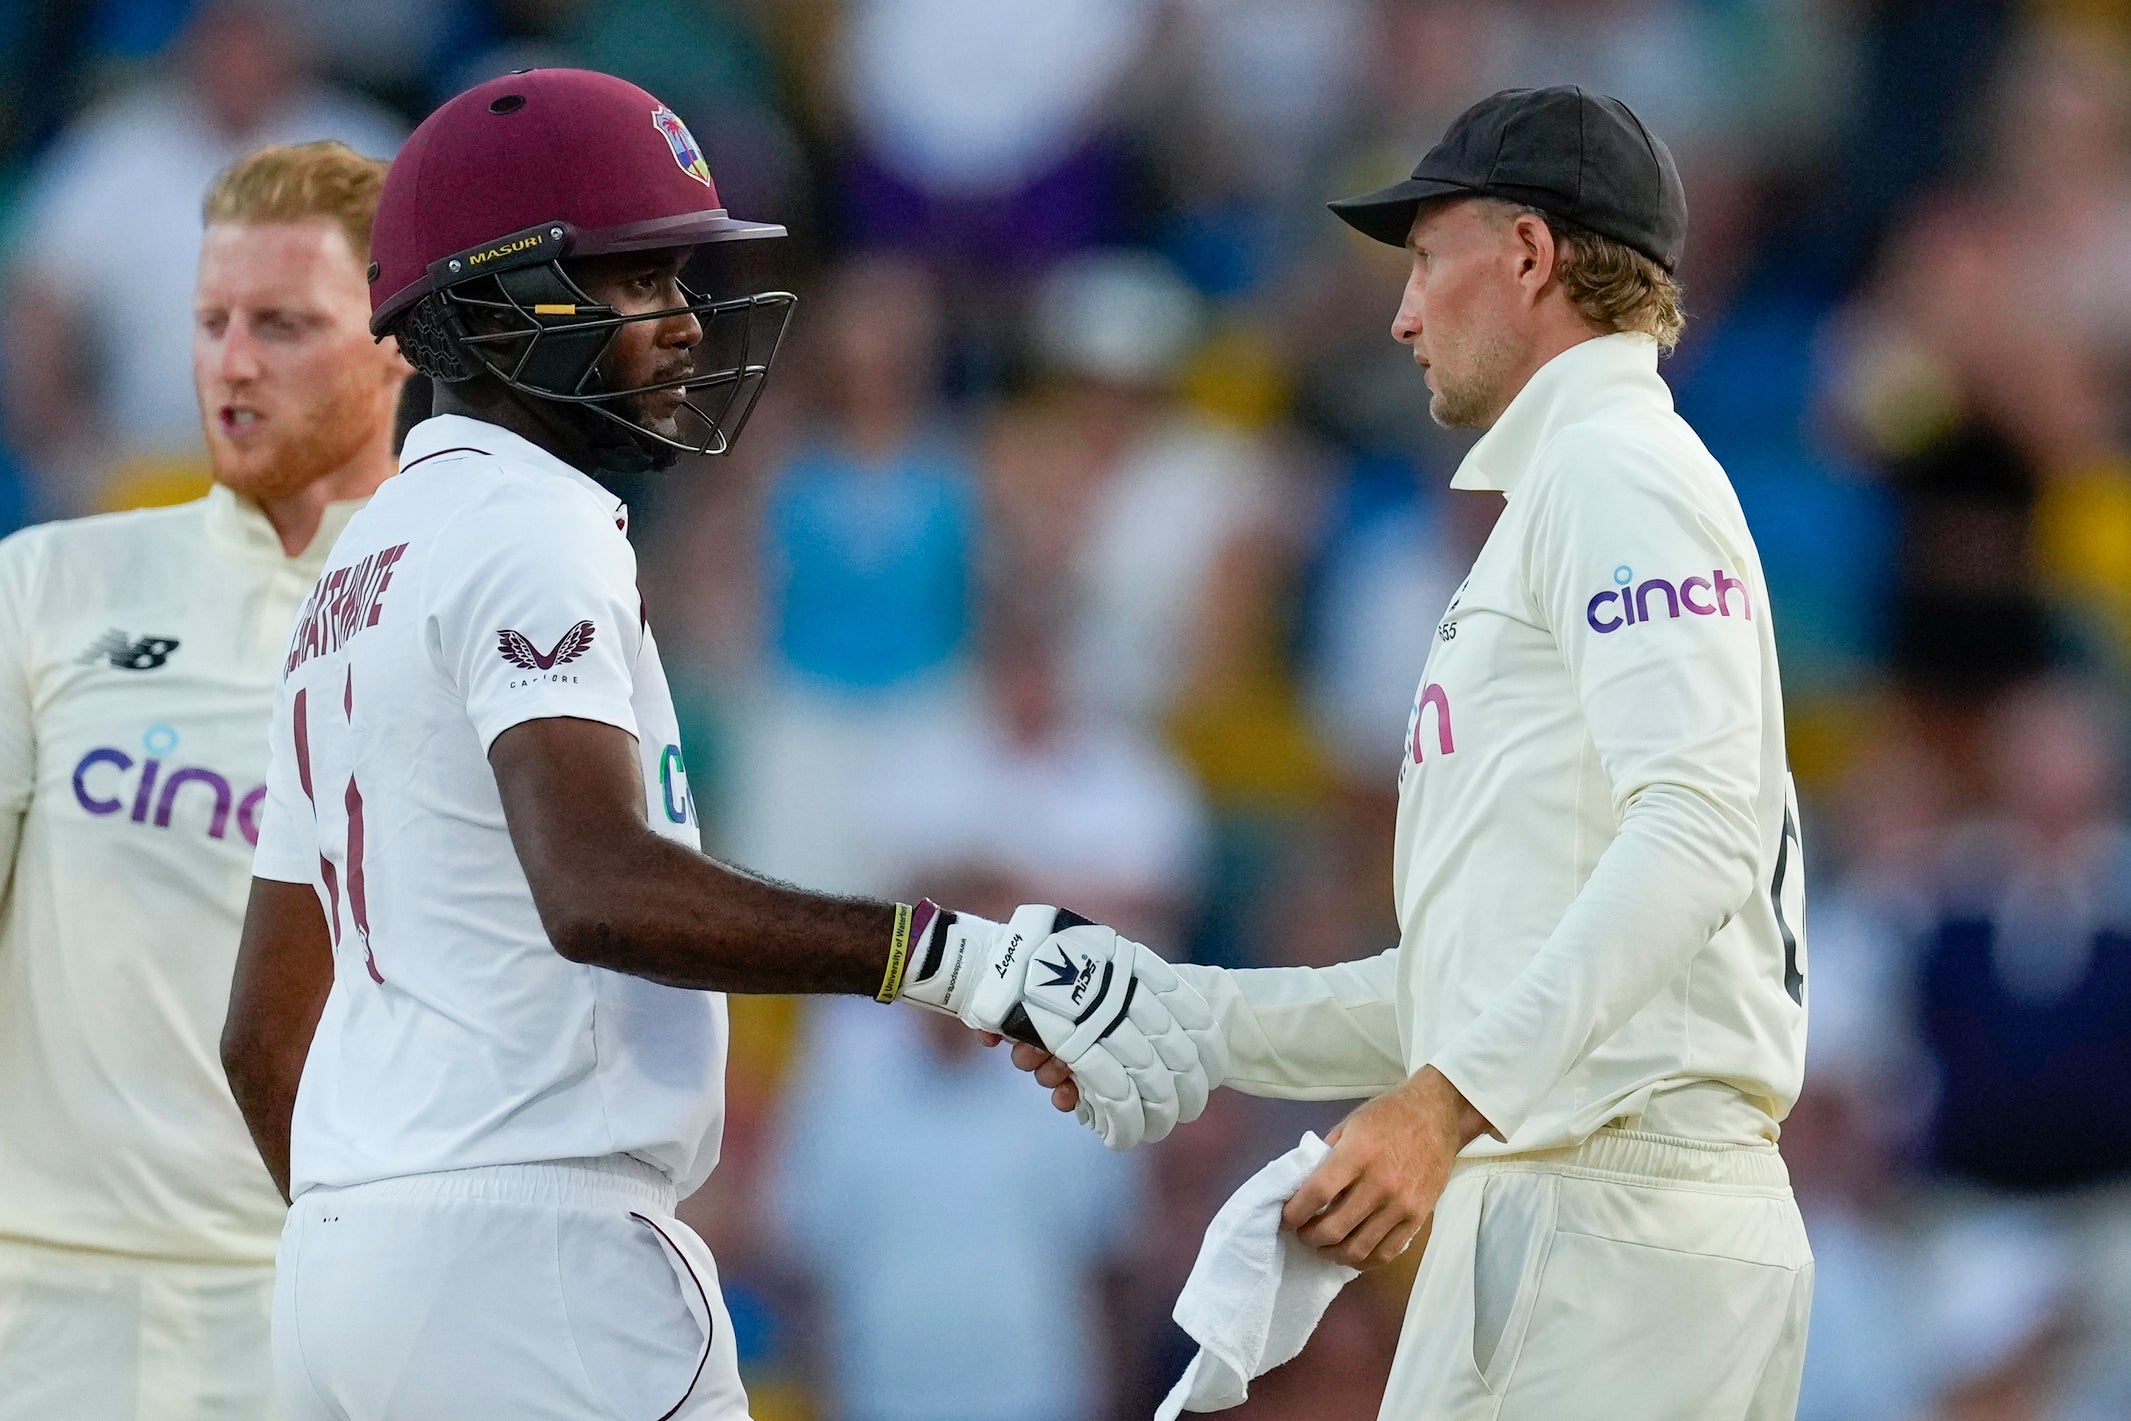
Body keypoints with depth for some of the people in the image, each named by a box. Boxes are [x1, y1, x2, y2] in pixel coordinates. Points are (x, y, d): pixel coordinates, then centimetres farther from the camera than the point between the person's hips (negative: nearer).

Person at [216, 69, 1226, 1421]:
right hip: (527, 1246, -10)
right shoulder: (525, 529, -10)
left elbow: (265, 1033, 24)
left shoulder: (360, 569, 21)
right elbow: (601, 890, -28)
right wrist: (966, 958, -32)